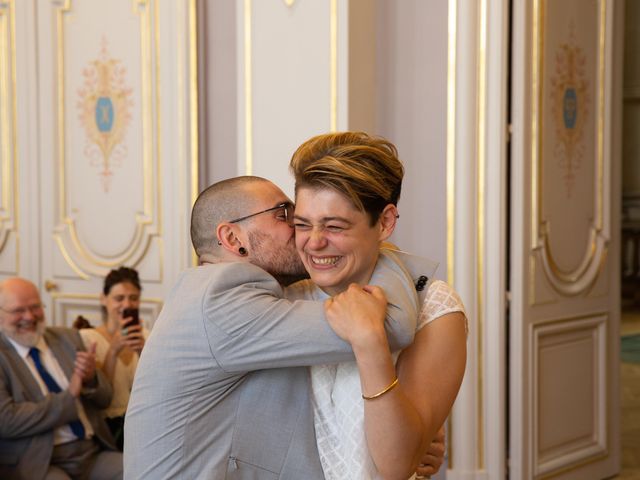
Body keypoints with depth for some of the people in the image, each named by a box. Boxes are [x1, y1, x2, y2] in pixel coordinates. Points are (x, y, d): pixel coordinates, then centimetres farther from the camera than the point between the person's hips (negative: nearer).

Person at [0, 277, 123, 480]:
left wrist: (91, 378, -6)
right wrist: (69, 396, -15)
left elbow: (104, 400, 17)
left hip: (94, 453, 5)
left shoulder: (68, 338, 14)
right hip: (38, 463, -5)